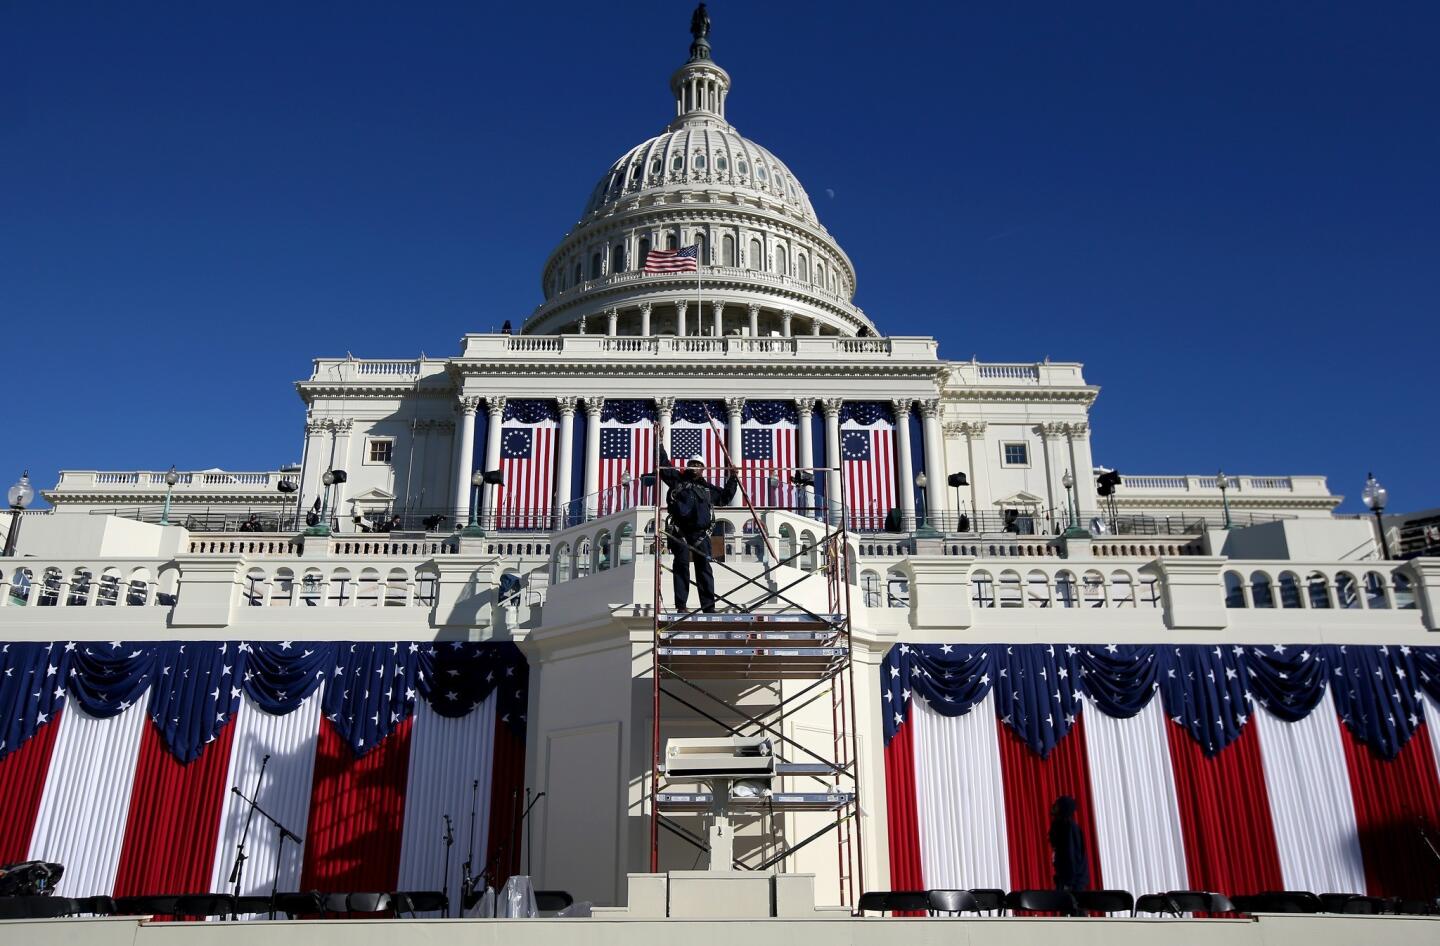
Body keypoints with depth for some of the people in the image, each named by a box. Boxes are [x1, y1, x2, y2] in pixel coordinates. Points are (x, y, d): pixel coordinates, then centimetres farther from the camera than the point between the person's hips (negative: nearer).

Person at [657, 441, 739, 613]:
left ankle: (709, 606, -3)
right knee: (681, 565, -8)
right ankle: (681, 604, -7)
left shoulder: (708, 488, 26)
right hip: (680, 532, -2)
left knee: (704, 567, -2)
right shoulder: (678, 479, 18)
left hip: (700, 533, 3)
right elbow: (663, 465, 13)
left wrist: (732, 480, 25)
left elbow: (725, 497, 33)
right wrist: (660, 444, 8)